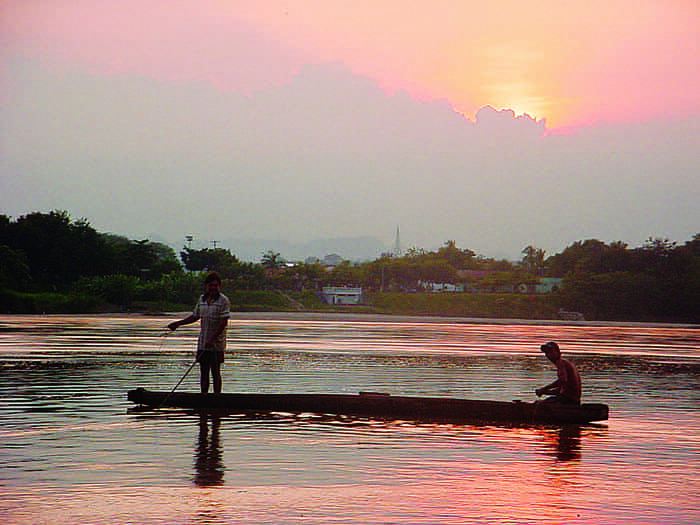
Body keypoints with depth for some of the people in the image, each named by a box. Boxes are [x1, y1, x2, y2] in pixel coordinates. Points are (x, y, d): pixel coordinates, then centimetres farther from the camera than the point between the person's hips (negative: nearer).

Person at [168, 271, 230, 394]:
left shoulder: (223, 301, -8)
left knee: (215, 372, -3)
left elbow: (224, 322, -14)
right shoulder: (202, 299, 11)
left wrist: (212, 339, -21)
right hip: (202, 343, 6)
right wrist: (178, 323, 14)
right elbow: (195, 316, 23)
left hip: (216, 344, -6)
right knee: (203, 372, 8)